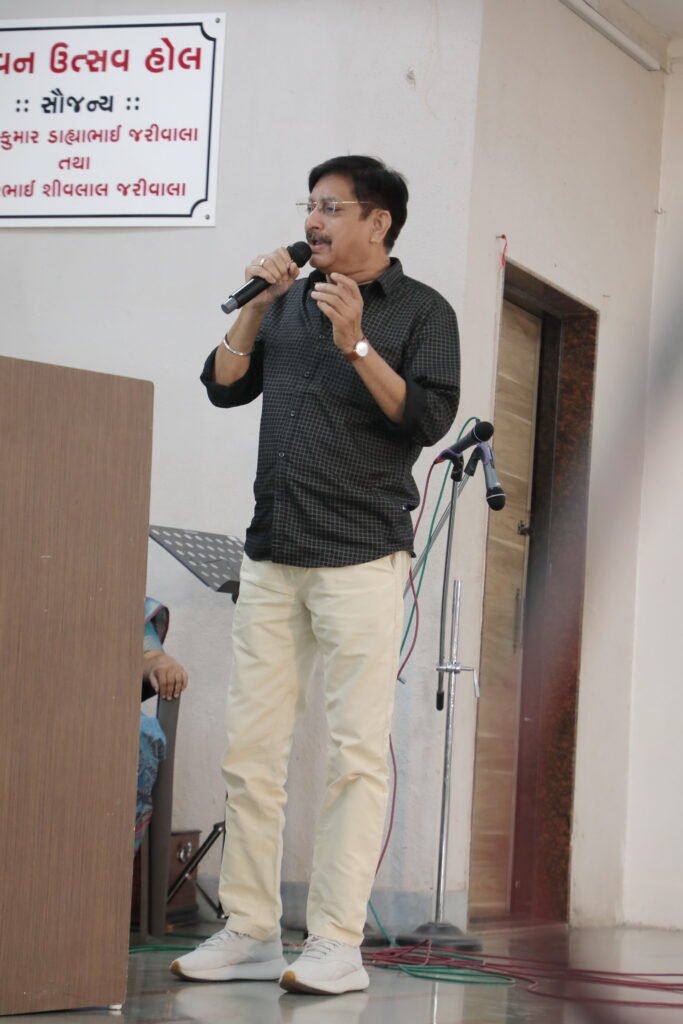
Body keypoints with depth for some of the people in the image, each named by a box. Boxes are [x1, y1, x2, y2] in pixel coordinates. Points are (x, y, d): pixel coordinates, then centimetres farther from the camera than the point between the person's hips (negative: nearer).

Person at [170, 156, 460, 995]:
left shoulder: (421, 312, 1)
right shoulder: (291, 300, 15)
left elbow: (429, 418, -10)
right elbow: (224, 386, 12)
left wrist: (356, 345, -17)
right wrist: (257, 307, 0)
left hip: (360, 557, -5)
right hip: (272, 555, 5)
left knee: (356, 751, -6)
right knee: (249, 748, 3)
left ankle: (337, 945, -5)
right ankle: (249, 932, 8)